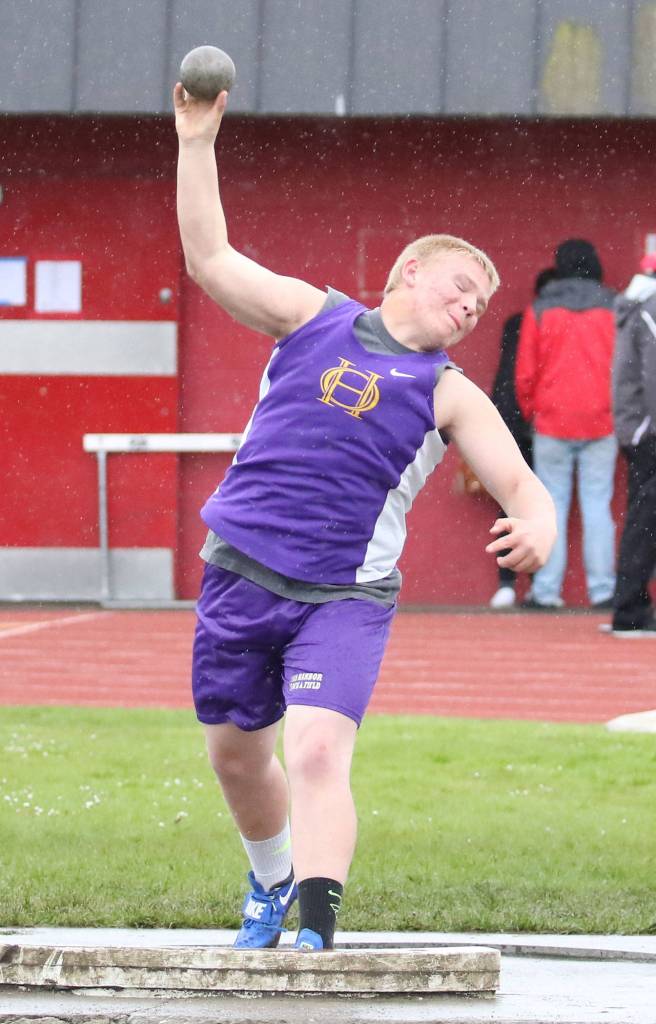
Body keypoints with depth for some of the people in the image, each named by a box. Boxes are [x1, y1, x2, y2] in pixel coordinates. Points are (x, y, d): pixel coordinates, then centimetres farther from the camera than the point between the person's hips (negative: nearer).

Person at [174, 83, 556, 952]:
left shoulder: (450, 395, 3)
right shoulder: (314, 316, 8)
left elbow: (521, 485, -6)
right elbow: (210, 260, 4)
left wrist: (535, 529, -30)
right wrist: (197, 144, -4)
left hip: (343, 599, -2)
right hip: (240, 577, 2)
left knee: (317, 752, -22)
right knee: (236, 756, 15)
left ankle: (315, 934, -28)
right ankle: (271, 883, 44)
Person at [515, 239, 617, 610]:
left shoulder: (540, 311, -1)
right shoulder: (614, 309, 1)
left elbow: (525, 373, 0)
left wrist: (530, 411, 15)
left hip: (552, 422, -1)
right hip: (601, 423, 1)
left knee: (552, 506, 4)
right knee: (598, 506, 3)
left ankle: (546, 590, -1)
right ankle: (602, 589, -2)